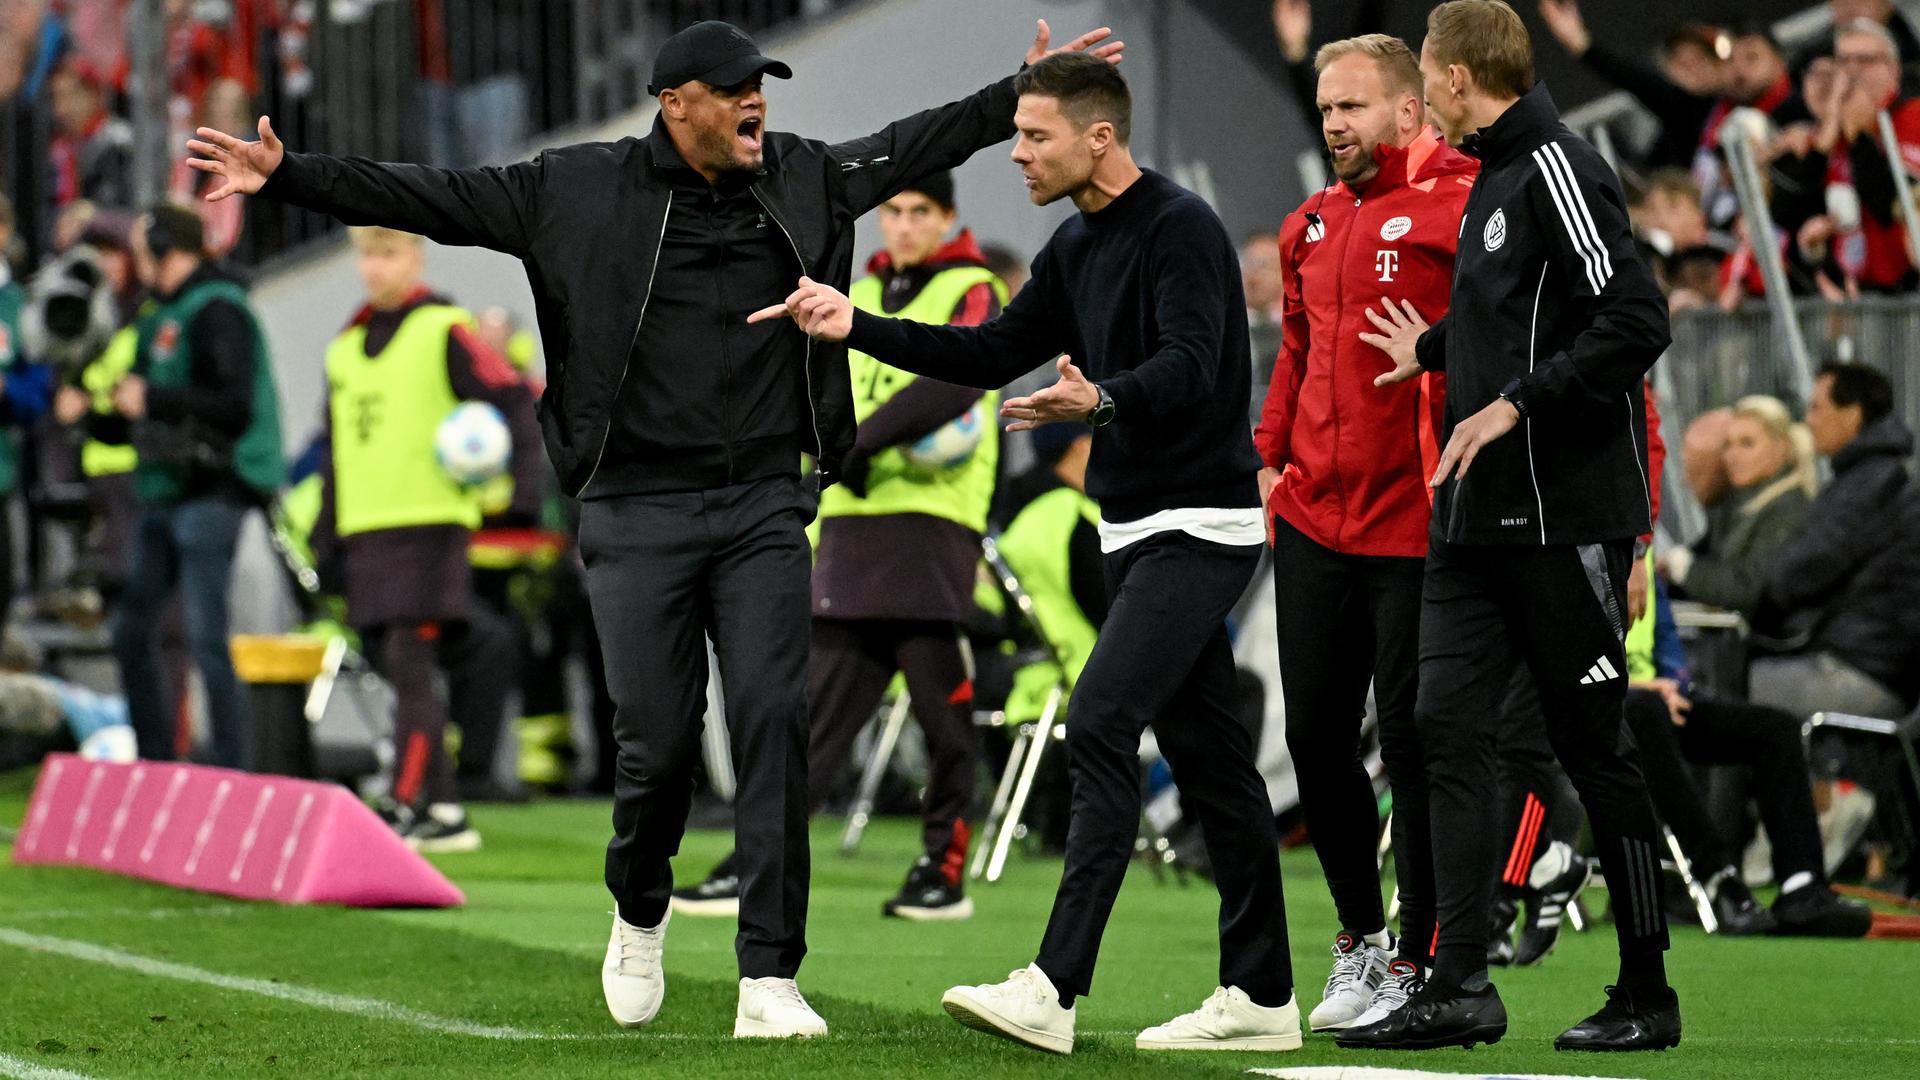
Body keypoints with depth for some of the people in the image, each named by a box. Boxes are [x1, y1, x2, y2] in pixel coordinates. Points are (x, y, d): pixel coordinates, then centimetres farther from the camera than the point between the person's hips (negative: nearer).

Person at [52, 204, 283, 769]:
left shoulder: (218, 313, -11)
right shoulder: (162, 319, 19)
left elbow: (236, 407, -22)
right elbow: (135, 426, 24)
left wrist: (153, 400, -20)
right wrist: (89, 414, 7)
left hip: (212, 492, -10)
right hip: (165, 495, 10)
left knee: (206, 638, -11)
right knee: (131, 631, 11)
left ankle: (232, 775, -7)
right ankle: (156, 766, 18)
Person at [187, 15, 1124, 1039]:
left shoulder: (801, 178, 7)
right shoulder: (578, 190, -3)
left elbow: (913, 145, 19)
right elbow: (430, 196, -4)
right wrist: (289, 177, -11)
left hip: (763, 509, 2)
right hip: (638, 516, -2)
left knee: (773, 724, -9)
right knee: (658, 741, -3)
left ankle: (769, 982, -8)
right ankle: (639, 915, 29)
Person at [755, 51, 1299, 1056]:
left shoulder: (1180, 227, -15)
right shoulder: (1076, 247, 13)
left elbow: (1190, 365, -28)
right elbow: (995, 353, 18)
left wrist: (1100, 399, -47)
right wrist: (858, 326, 10)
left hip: (1200, 528, -10)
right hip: (1135, 528, 10)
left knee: (1099, 726, -17)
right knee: (1202, 748, 10)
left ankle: (1053, 988, -22)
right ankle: (1259, 996, 14)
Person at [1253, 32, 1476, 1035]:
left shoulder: (1455, 204, -9)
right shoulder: (1312, 224, 15)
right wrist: (1271, 456, 16)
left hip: (1417, 528, -7)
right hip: (1314, 521, 7)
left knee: (1412, 743, -1)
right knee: (1315, 736, 9)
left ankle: (1413, 963, 9)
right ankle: (1358, 932, 26)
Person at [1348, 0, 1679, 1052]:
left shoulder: (1557, 171, -13)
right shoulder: (1492, 179, 15)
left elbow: (1634, 321, -21)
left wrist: (1514, 405, -21)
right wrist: (1432, 350, 35)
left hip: (1564, 518, -9)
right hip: (1477, 514, 9)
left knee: (1591, 746, -1)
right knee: (1447, 726, 0)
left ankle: (1648, 994, 8)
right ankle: (1459, 985, -1)